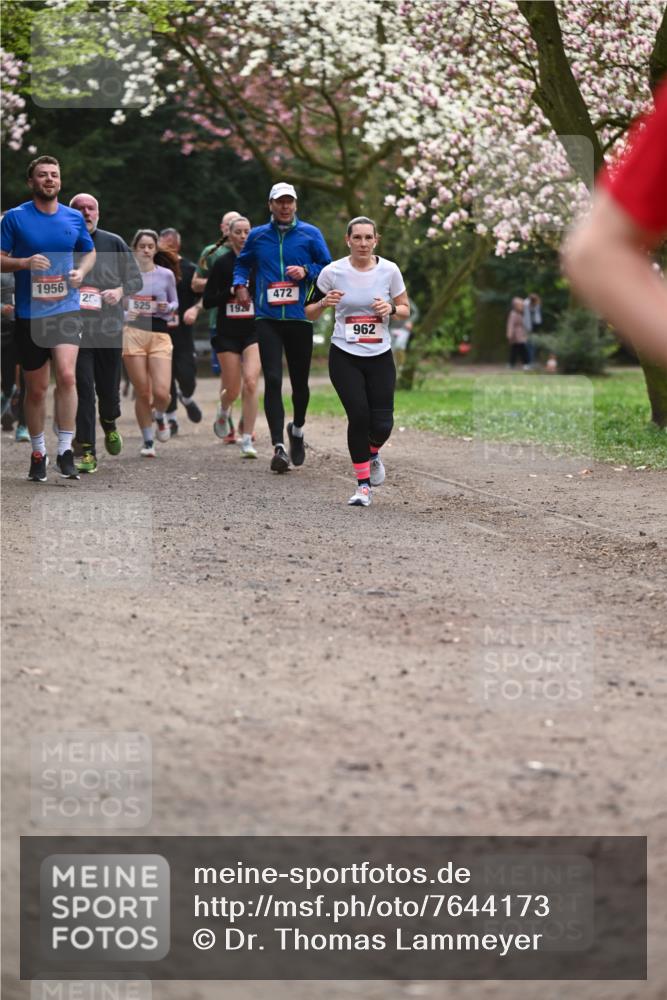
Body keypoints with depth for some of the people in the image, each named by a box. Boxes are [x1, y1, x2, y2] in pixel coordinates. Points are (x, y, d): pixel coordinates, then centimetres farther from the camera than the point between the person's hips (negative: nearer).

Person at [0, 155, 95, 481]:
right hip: (28, 313, -1)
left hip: (66, 308, 1)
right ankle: (38, 453, 23)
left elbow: (90, 252, 20)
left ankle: (65, 450, -10)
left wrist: (81, 271, 0)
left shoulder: (74, 218, 6)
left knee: (67, 375, -18)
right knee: (36, 389, 7)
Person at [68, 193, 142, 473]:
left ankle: (109, 425, 42)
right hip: (74, 327, -2)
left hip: (109, 326, 2)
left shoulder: (114, 243, 6)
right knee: (83, 388, -10)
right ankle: (87, 451, -8)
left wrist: (120, 291, -10)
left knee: (109, 387, 9)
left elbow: (136, 279, 10)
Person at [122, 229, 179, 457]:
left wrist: (167, 307, -6)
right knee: (142, 392, -3)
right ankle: (147, 442, 13)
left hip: (160, 334, 0)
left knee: (161, 392, -13)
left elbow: (175, 304, 17)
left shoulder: (166, 275, 6)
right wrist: (125, 314, -8)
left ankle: (160, 417, 23)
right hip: (133, 333, 0)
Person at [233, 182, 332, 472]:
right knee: (272, 380, -12)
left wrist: (306, 271, -12)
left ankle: (297, 429, 38)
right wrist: (240, 284, 5)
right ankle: (279, 446, -14)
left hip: (300, 318, 0)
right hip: (268, 318, 0)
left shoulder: (310, 234, 5)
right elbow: (242, 263, 23)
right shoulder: (257, 236, 9)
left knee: (300, 381, 10)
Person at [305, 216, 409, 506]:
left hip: (380, 357, 1)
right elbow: (309, 312, 5)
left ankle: (373, 454, 31)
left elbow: (406, 309, 9)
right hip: (344, 356, -1)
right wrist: (324, 303, -17)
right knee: (359, 416, -14)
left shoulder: (389, 270, -3)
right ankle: (363, 485, 2)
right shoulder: (333, 272, -5)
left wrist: (391, 309, -13)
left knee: (382, 424, -6)